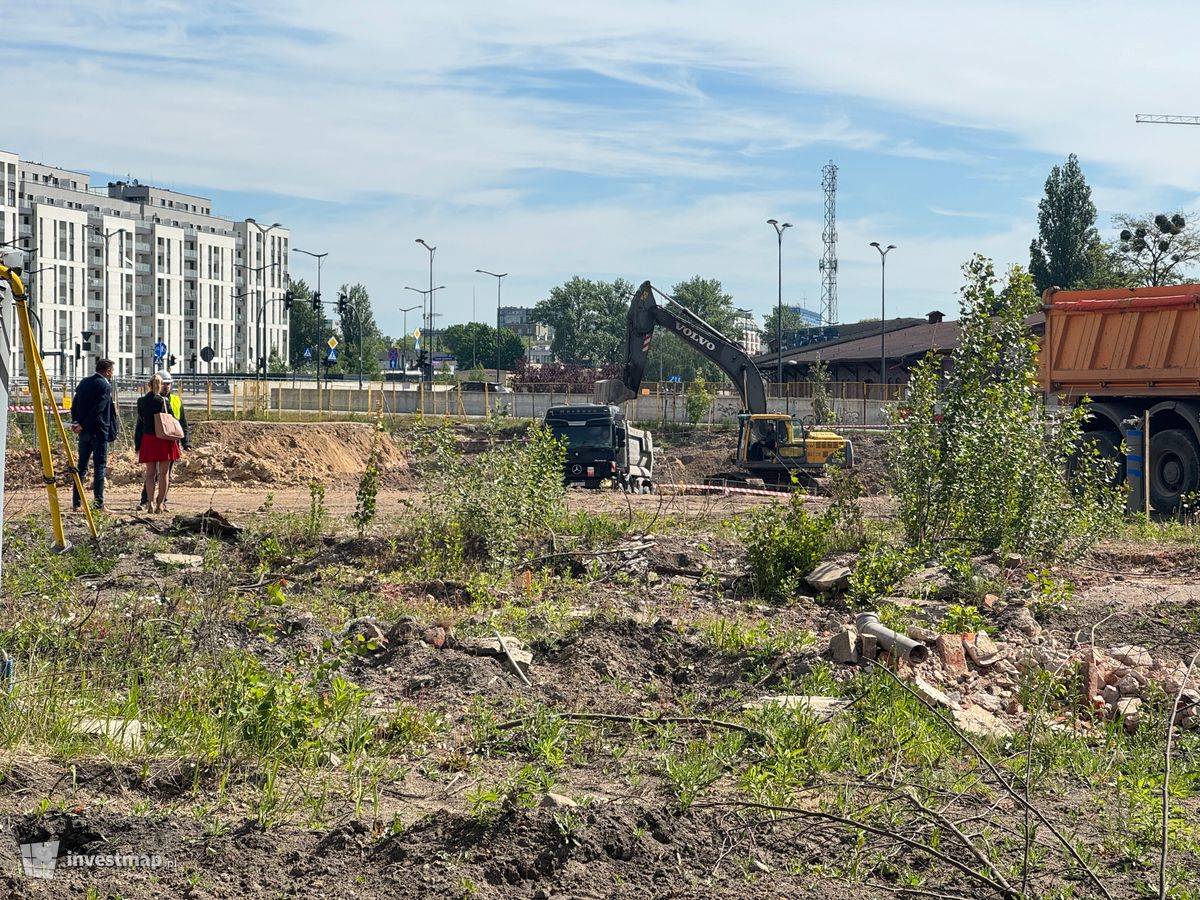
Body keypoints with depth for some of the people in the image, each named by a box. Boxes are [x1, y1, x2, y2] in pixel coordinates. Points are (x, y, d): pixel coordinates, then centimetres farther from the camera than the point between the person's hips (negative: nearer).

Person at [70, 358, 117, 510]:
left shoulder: (84, 382, 12)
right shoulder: (105, 386, -11)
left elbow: (75, 404, 11)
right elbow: (97, 410, -18)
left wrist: (75, 422, 4)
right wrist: (82, 425, -13)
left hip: (84, 431, 7)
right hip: (98, 431, -7)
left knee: (81, 465, 10)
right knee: (100, 466, -3)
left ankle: (76, 502, 9)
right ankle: (98, 502, -5)